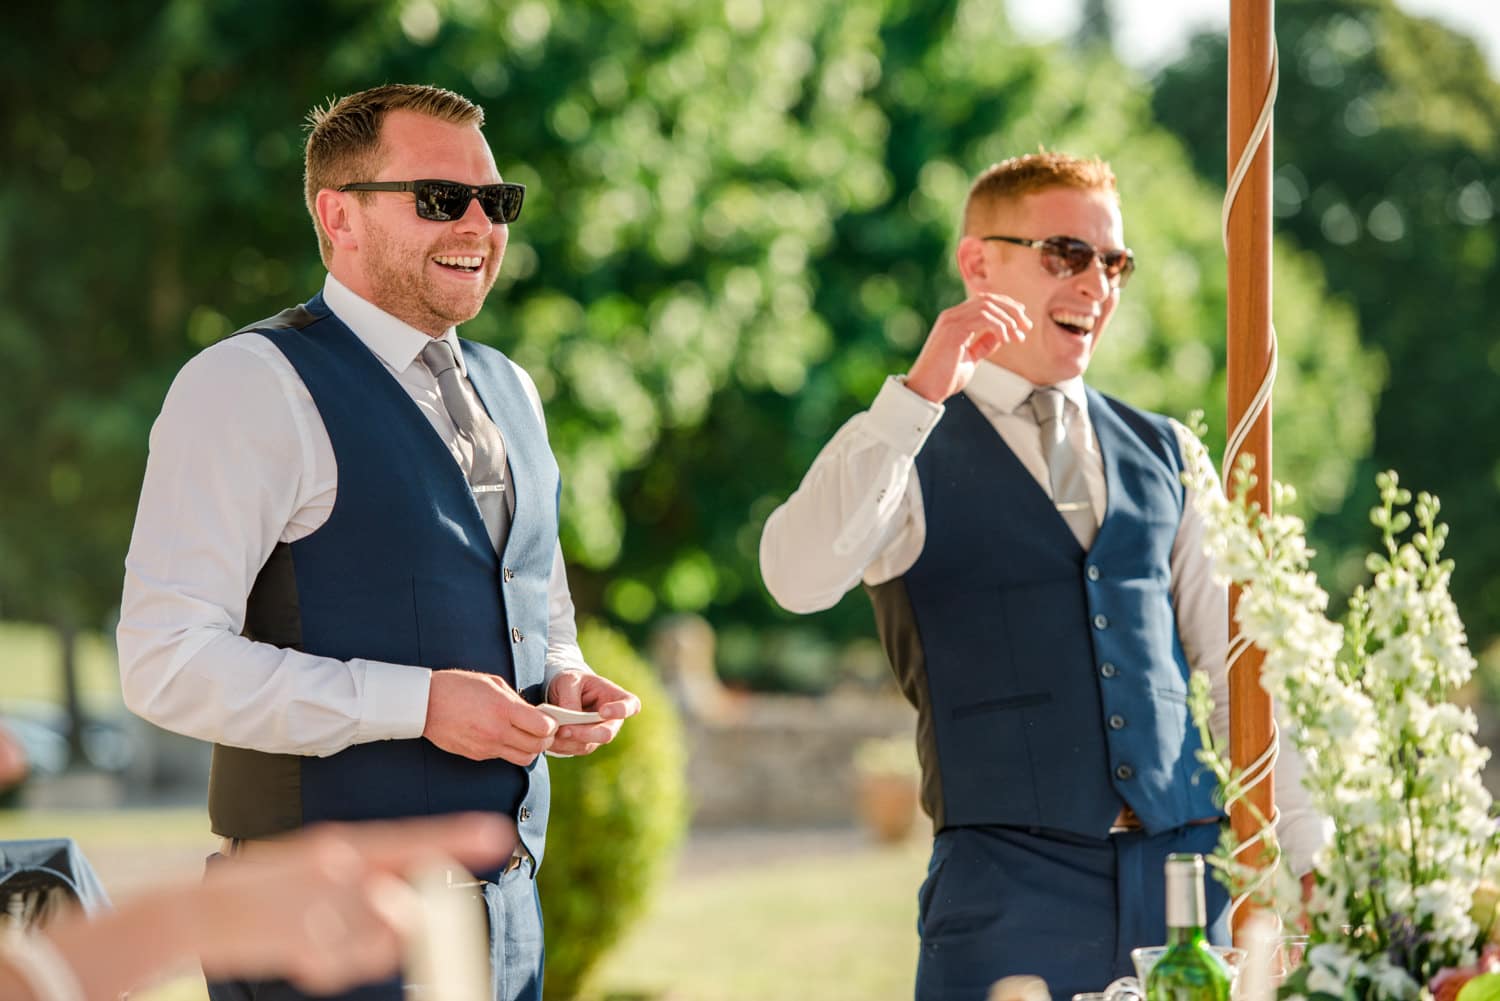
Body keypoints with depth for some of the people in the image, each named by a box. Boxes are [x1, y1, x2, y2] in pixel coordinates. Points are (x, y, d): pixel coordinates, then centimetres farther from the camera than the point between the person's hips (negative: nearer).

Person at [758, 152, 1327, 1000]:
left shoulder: (1164, 455, 16)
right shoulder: (907, 452, 2)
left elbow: (1232, 664, 15)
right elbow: (799, 579, -18)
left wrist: (1308, 854, 7)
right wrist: (920, 392, -20)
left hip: (1185, 868, 4)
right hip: (1012, 876, -4)